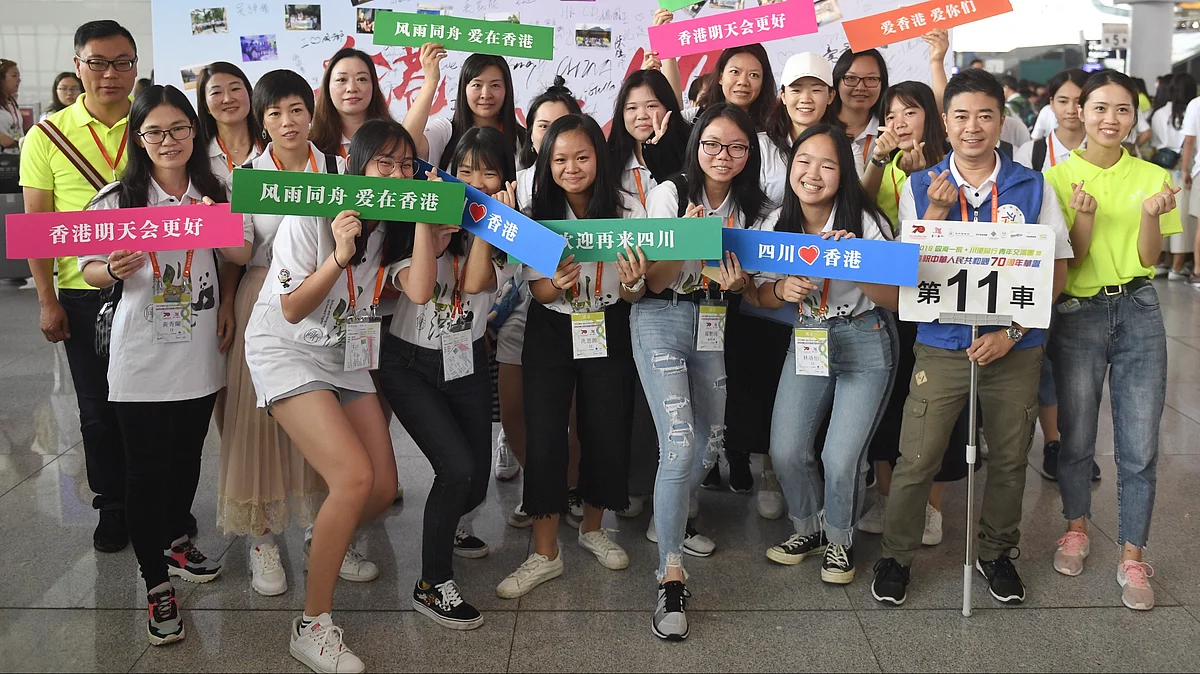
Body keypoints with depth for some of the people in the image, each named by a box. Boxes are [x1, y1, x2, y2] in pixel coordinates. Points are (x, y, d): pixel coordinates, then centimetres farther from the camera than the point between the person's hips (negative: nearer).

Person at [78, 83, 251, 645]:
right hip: (141, 357, -3)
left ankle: (176, 542, 41)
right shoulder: (117, 198, -5)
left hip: (199, 352, 3)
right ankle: (157, 584, 13)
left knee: (187, 456, 17)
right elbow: (89, 271, -1)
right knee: (145, 468, 1)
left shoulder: (215, 193, 4)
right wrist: (116, 271, -22)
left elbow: (242, 255, 5)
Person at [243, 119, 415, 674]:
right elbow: (292, 310, -16)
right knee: (354, 476, -23)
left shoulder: (394, 226, 2)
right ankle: (312, 627, -10)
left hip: (347, 358, 7)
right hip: (287, 353, -7)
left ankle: (322, 546, 37)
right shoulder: (311, 217, -17)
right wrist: (340, 255, -29)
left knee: (383, 487, 2)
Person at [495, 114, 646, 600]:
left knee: (607, 431, 3)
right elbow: (538, 292, -7)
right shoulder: (538, 214, -8)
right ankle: (545, 554, 6)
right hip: (550, 331, 0)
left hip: (608, 328, 0)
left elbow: (632, 297, -8)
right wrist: (557, 284, -30)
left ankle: (592, 527, 29)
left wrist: (632, 282, -32)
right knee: (544, 435, -6)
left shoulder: (627, 209, -10)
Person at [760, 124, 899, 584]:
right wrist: (782, 290, -18)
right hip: (806, 338, 4)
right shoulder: (777, 224, -3)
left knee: (841, 459, -10)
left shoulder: (866, 222, -15)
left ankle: (840, 540, 20)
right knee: (785, 452, -2)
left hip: (866, 343, -4)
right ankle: (809, 529, 27)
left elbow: (896, 299, -15)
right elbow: (763, 296, 5)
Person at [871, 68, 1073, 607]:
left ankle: (996, 553, 34)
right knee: (916, 460, -3)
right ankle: (896, 556, 18)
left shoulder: (1032, 187, 1)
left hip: (1015, 347, 1)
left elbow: (1057, 270, 1)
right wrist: (935, 213, -16)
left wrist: (1012, 331, -10)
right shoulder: (920, 187, 1)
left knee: (1009, 459, 13)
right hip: (942, 345, -1)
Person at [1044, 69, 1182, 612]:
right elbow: (1069, 262, -5)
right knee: (1076, 439, 9)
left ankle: (1132, 556, 14)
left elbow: (1149, 258, -1)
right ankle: (1076, 527, 33)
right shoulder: (1059, 177, -2)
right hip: (1077, 316, -1)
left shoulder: (1152, 177, 3)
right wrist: (1084, 217, -23)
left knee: (1140, 448, 1)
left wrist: (1150, 215, -19)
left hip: (1139, 315, 1)